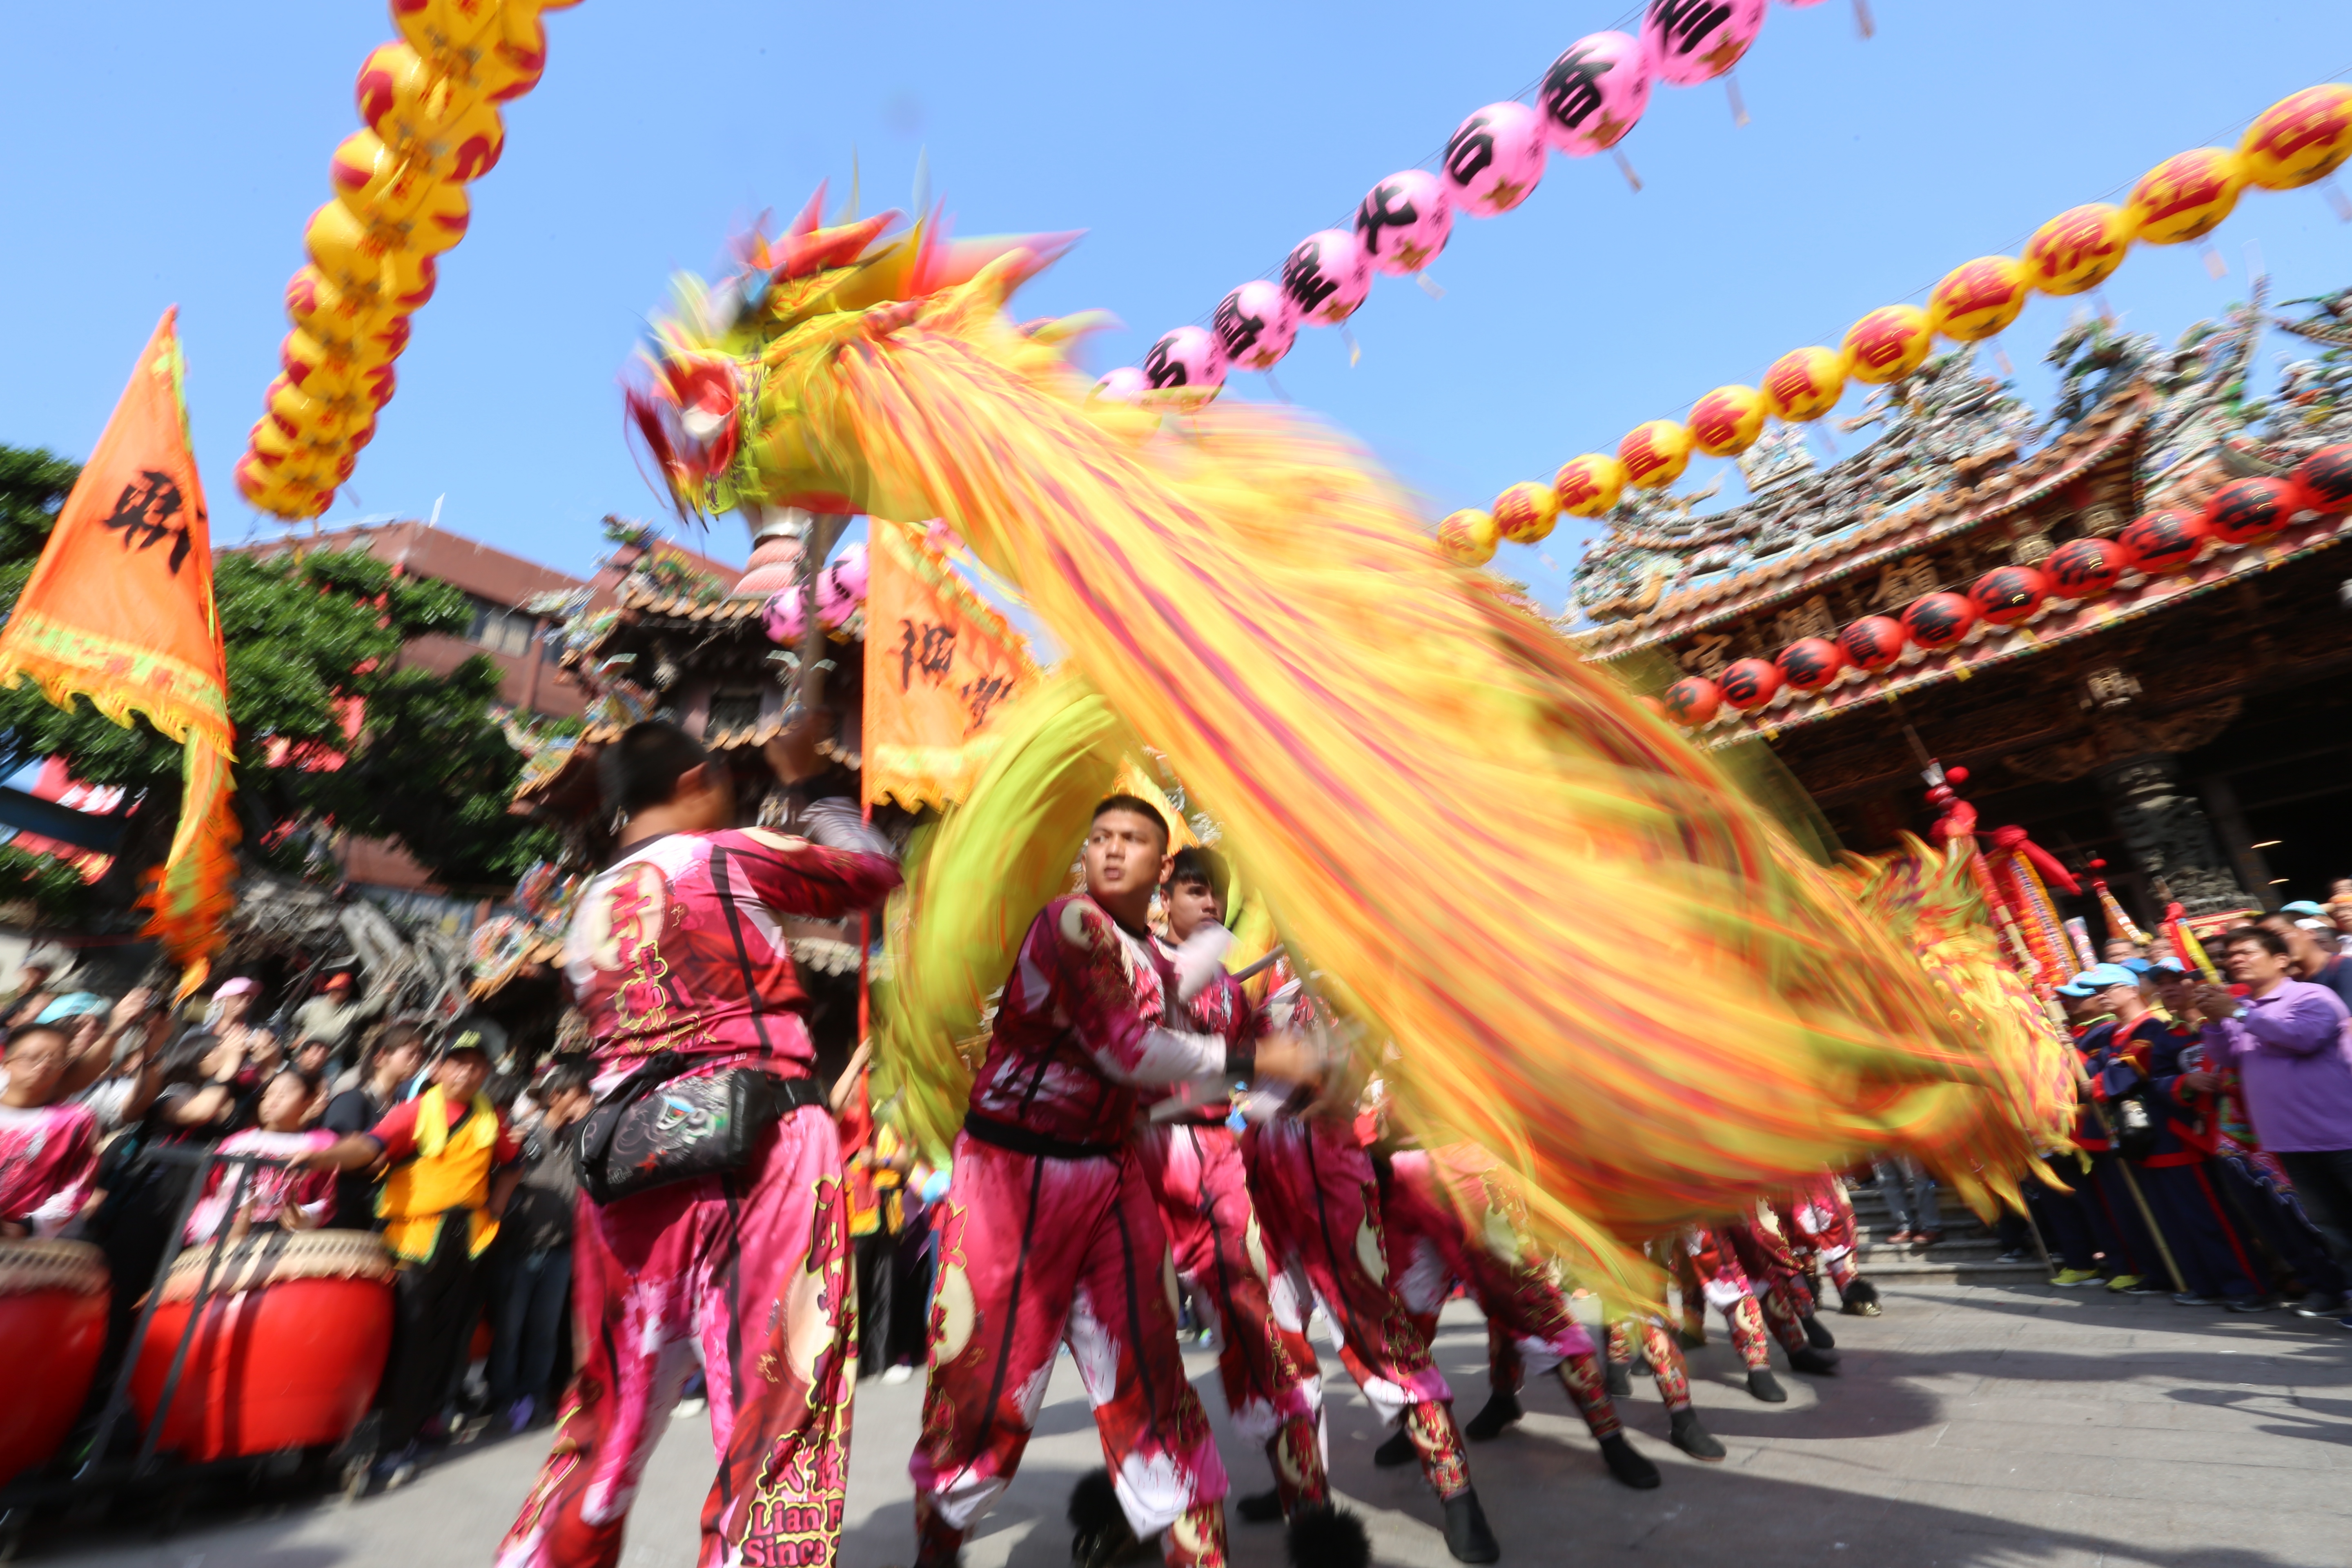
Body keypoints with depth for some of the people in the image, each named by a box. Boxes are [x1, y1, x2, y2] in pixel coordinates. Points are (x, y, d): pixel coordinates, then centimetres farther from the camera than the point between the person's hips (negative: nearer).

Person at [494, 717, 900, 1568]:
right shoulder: (733, 855, -3)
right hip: (756, 1148, -7)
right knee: (778, 1403, 2)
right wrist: (811, 782, 19)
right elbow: (876, 871, 9)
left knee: (614, 1408, 24)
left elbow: (622, 1038, 19)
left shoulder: (588, 909, 16)